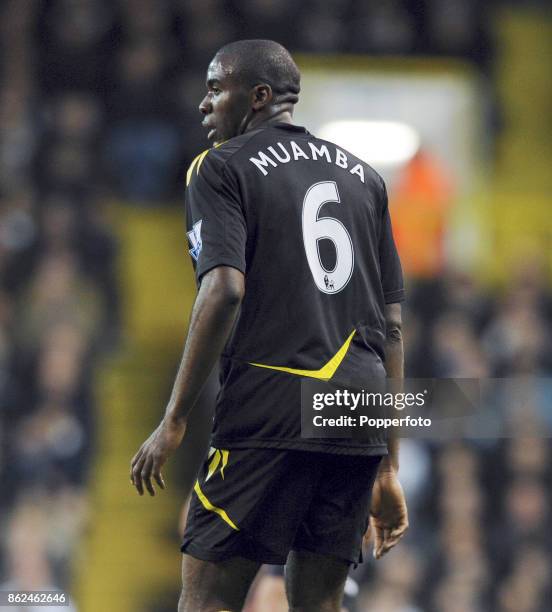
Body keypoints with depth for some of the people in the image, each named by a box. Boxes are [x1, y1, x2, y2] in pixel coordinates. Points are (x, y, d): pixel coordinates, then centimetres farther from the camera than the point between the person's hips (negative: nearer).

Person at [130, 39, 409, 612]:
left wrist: (174, 421, -11)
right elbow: (391, 326, 17)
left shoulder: (221, 167, 2)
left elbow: (225, 291, -13)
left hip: (270, 411, -6)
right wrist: (388, 468, 18)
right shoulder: (362, 177, 20)